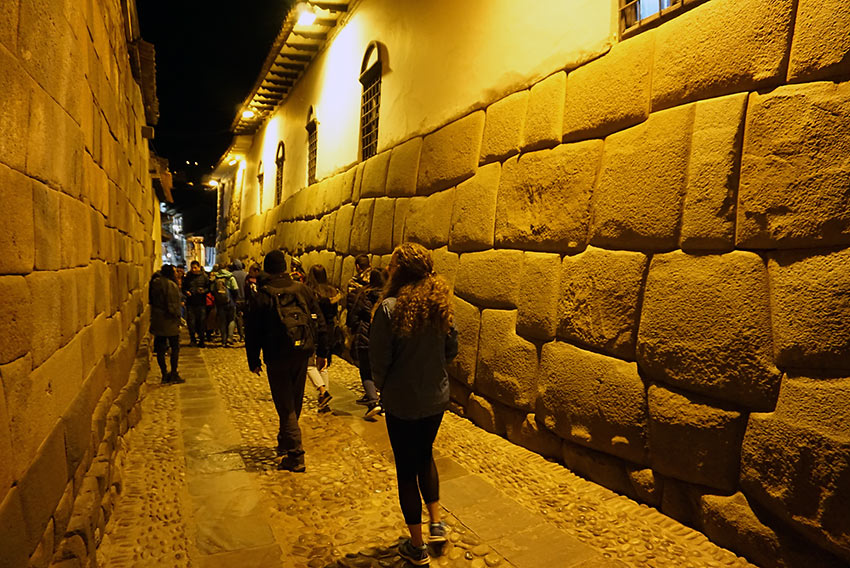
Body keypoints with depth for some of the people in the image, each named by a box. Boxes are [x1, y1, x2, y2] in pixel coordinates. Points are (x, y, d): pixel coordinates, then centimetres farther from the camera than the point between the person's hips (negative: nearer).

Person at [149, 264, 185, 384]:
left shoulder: (155, 283, 7)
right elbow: (173, 306, -18)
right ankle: (174, 374, 7)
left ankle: (164, 375, 15)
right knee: (175, 347, 5)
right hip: (169, 321, -7)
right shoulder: (171, 285, -16)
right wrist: (177, 317, -7)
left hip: (157, 321, 7)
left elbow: (151, 300, 13)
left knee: (160, 349, 9)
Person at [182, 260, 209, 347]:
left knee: (201, 321, 2)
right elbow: (183, 288, 15)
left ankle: (201, 340, 14)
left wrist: (204, 290, -17)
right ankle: (193, 339, 16)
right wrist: (186, 292, -7)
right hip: (190, 303, 1)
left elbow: (209, 287, 4)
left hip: (201, 303, -1)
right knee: (191, 321, 1)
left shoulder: (204, 276, 2)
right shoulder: (187, 277, 7)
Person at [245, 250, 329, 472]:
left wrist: (253, 361, 6)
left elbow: (252, 332, -3)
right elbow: (320, 322, 4)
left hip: (277, 358, -4)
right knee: (294, 402, 18)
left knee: (285, 405, 2)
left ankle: (295, 455, -1)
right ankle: (285, 442, 37)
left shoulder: (259, 296, -6)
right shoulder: (302, 290, 3)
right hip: (302, 354, 4)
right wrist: (322, 352, 10)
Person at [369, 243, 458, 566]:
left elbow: (379, 359, -15)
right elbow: (451, 350, 4)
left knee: (406, 468, 13)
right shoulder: (440, 304, -5)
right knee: (425, 457, 29)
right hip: (437, 398, 5)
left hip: (402, 403, -5)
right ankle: (437, 522, 32)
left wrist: (382, 386, 4)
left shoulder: (390, 308, -20)